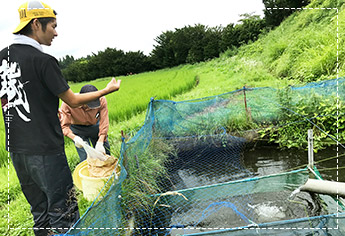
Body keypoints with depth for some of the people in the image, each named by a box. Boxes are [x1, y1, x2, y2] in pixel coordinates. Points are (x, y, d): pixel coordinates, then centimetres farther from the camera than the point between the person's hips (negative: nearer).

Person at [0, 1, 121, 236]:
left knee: (40, 211, 20)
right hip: (45, 149, -8)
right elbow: (73, 100, -8)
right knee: (63, 211, 5)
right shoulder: (43, 60, -15)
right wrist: (107, 90, 3)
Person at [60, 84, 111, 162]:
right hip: (78, 129, -2)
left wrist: (100, 143, -39)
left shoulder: (101, 100, -31)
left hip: (95, 126, 2)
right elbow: (64, 126, -29)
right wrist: (74, 137, -47)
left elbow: (104, 123, -28)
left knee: (105, 155, 12)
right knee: (86, 159, -10)